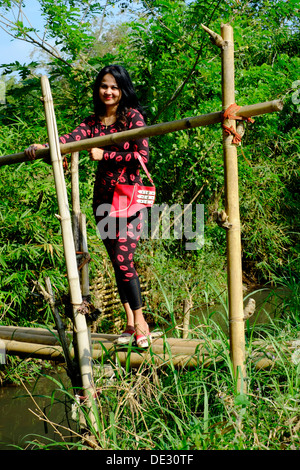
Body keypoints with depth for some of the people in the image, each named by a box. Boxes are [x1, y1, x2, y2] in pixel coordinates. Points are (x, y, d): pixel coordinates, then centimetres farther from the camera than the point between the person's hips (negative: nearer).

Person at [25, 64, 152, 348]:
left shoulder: (133, 116, -3)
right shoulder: (93, 121, 11)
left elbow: (142, 155, -11)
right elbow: (71, 138, -7)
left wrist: (104, 155, -12)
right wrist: (43, 146, -25)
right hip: (103, 197, 5)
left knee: (123, 258, -13)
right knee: (117, 261, 7)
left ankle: (140, 320, 2)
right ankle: (130, 323, 16)